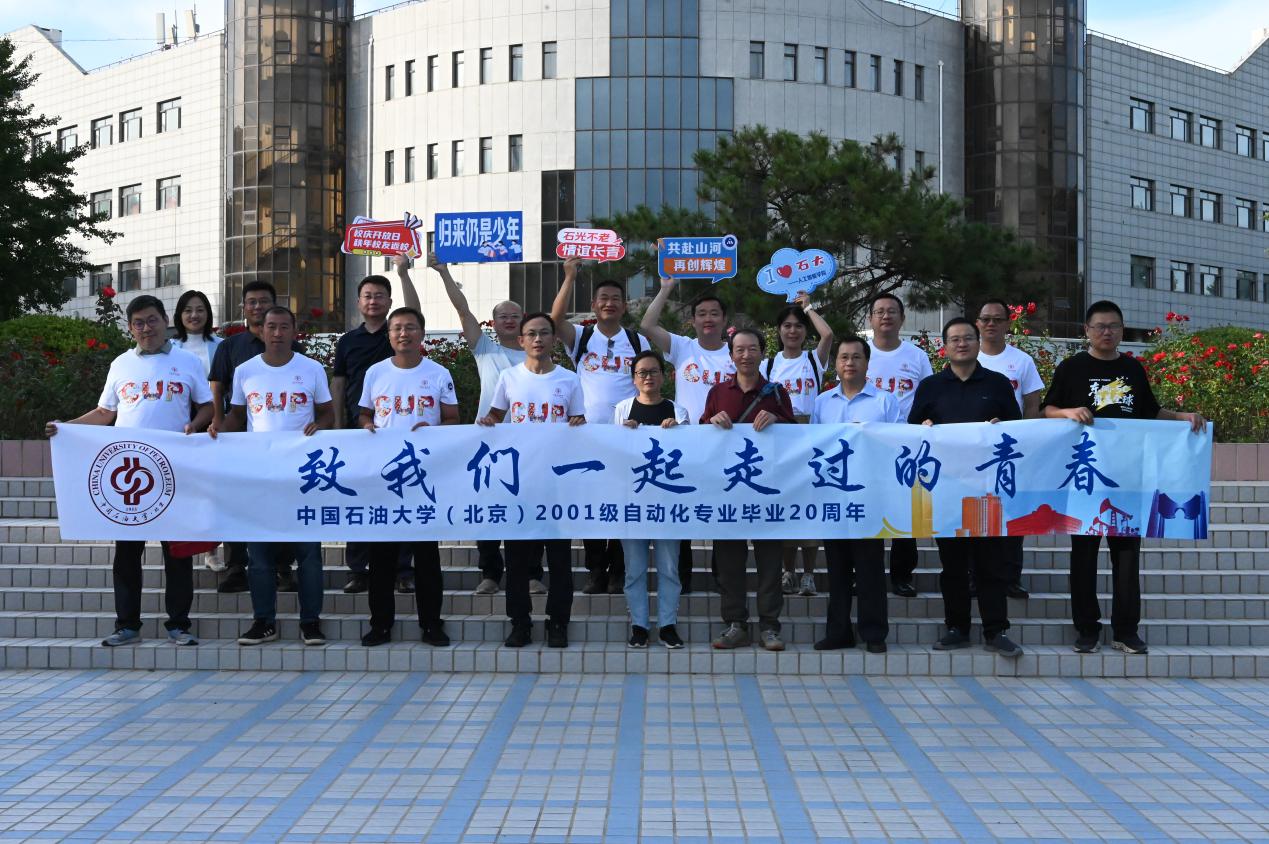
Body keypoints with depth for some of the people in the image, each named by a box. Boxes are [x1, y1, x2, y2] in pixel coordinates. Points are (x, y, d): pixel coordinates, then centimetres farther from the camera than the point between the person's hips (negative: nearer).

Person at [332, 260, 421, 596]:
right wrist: (338, 428, 5)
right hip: (357, 429, 2)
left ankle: (403, 570, 3)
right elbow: (338, 387, 11)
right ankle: (357, 570, 9)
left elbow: (414, 312, -16)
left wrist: (403, 272, -23)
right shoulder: (347, 341, 11)